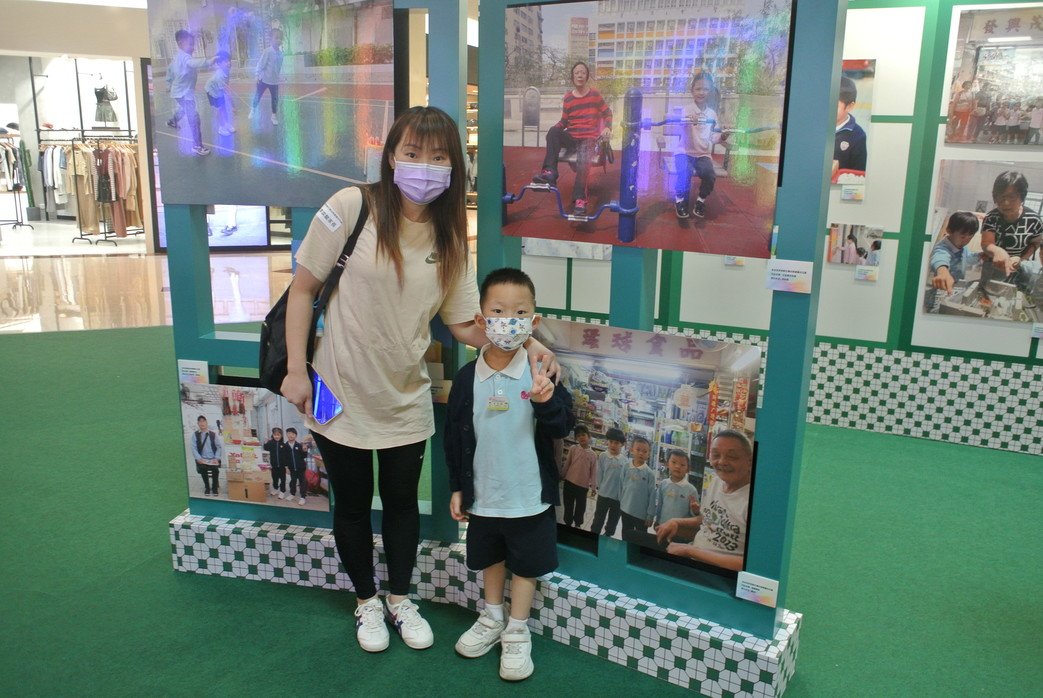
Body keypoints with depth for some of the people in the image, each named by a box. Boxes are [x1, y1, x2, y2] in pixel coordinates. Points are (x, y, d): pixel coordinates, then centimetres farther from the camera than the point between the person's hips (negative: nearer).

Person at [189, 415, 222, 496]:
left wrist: (217, 458, -6)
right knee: (203, 468, -23)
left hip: (213, 459, -1)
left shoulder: (213, 434, 8)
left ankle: (215, 487, 0)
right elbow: (194, 448, 1)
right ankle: (207, 487, 3)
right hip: (202, 459, 1)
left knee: (215, 468, -24)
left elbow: (219, 447, 6)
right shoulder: (195, 435, 7)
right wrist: (199, 458, -11)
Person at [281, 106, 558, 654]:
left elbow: (464, 325, 0)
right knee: (352, 503, 16)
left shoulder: (448, 237, -2)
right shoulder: (352, 207, -15)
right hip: (341, 394, -3)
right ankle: (366, 601, 40)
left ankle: (400, 599, 41)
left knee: (402, 502, 17)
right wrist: (296, 369, -12)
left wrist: (525, 344, -15)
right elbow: (303, 287, -9)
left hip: (405, 399, 3)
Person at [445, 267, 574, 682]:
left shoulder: (540, 373, -13)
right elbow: (455, 436, 2)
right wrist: (458, 487, 4)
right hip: (483, 493, 2)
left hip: (530, 494, -2)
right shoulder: (468, 378, -7)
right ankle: (492, 619, 44)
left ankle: (517, 633, 32)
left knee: (525, 564, 13)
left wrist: (547, 402, -34)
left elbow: (563, 428, -13)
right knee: (489, 558, 21)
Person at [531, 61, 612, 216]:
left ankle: (580, 199, -37)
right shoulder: (568, 97, 8)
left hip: (588, 138, -3)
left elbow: (607, 113, 12)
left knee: (583, 161, -35)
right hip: (571, 137, 3)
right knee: (553, 131, -29)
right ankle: (549, 172, -37)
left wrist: (607, 128, -7)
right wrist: (556, 128, -9)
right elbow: (564, 121, 12)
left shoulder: (594, 94, 3)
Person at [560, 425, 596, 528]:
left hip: (583, 486, 0)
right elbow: (566, 464, 5)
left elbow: (594, 471, 1)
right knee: (568, 506, 11)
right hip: (569, 483, 0)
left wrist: (593, 486, -1)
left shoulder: (593, 454, -2)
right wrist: (562, 476, 8)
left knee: (581, 507, 12)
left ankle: (577, 524, 33)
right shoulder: (573, 448, -2)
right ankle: (568, 523, 28)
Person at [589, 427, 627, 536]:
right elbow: (599, 474, -4)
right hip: (603, 494, -2)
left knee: (613, 522, 18)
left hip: (619, 496, 2)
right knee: (598, 521, 8)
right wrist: (601, 488, -3)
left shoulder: (624, 460, -2)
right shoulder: (602, 456, -7)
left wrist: (622, 493, -2)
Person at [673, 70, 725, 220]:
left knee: (710, 175, -24)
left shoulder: (712, 114, 7)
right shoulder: (686, 109, -7)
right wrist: (689, 121, -49)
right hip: (685, 151, -3)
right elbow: (680, 123, -28)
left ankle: (701, 200, 4)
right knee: (685, 172, -33)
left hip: (703, 153, 3)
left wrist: (722, 136, -11)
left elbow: (712, 137, 9)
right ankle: (680, 200, -8)